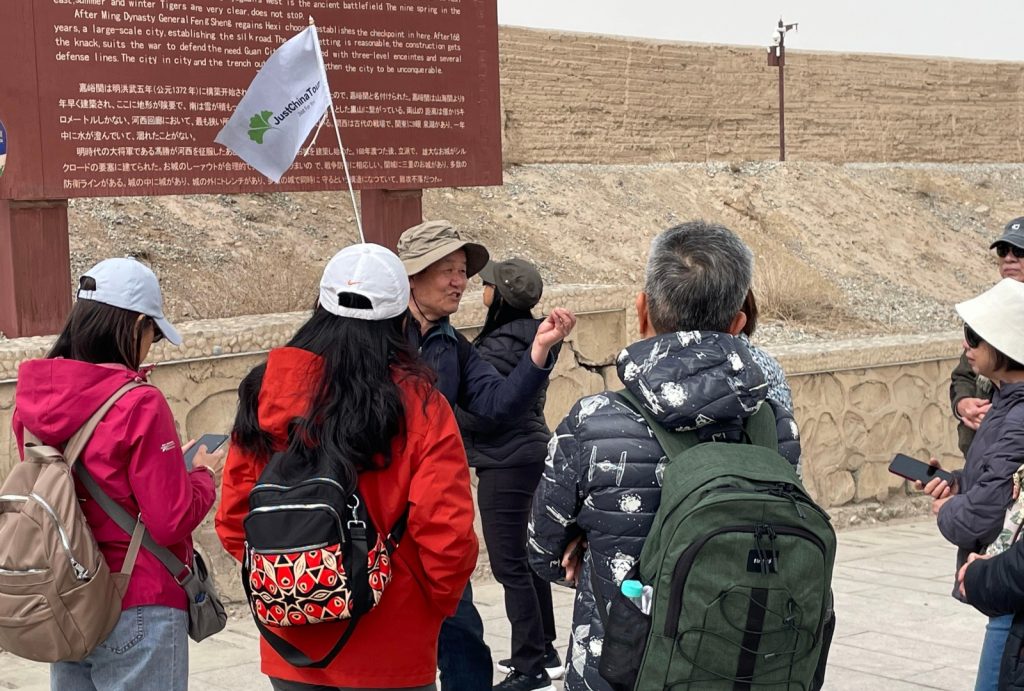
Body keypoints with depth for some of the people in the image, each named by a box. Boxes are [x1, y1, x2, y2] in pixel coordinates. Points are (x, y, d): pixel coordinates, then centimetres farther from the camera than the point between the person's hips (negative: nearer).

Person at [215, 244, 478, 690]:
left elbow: (232, 520, -1)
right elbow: (447, 535, -17)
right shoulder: (418, 405, -14)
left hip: (289, 647, 3)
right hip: (388, 654, -3)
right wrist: (440, 600, 2)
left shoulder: (267, 392, -4)